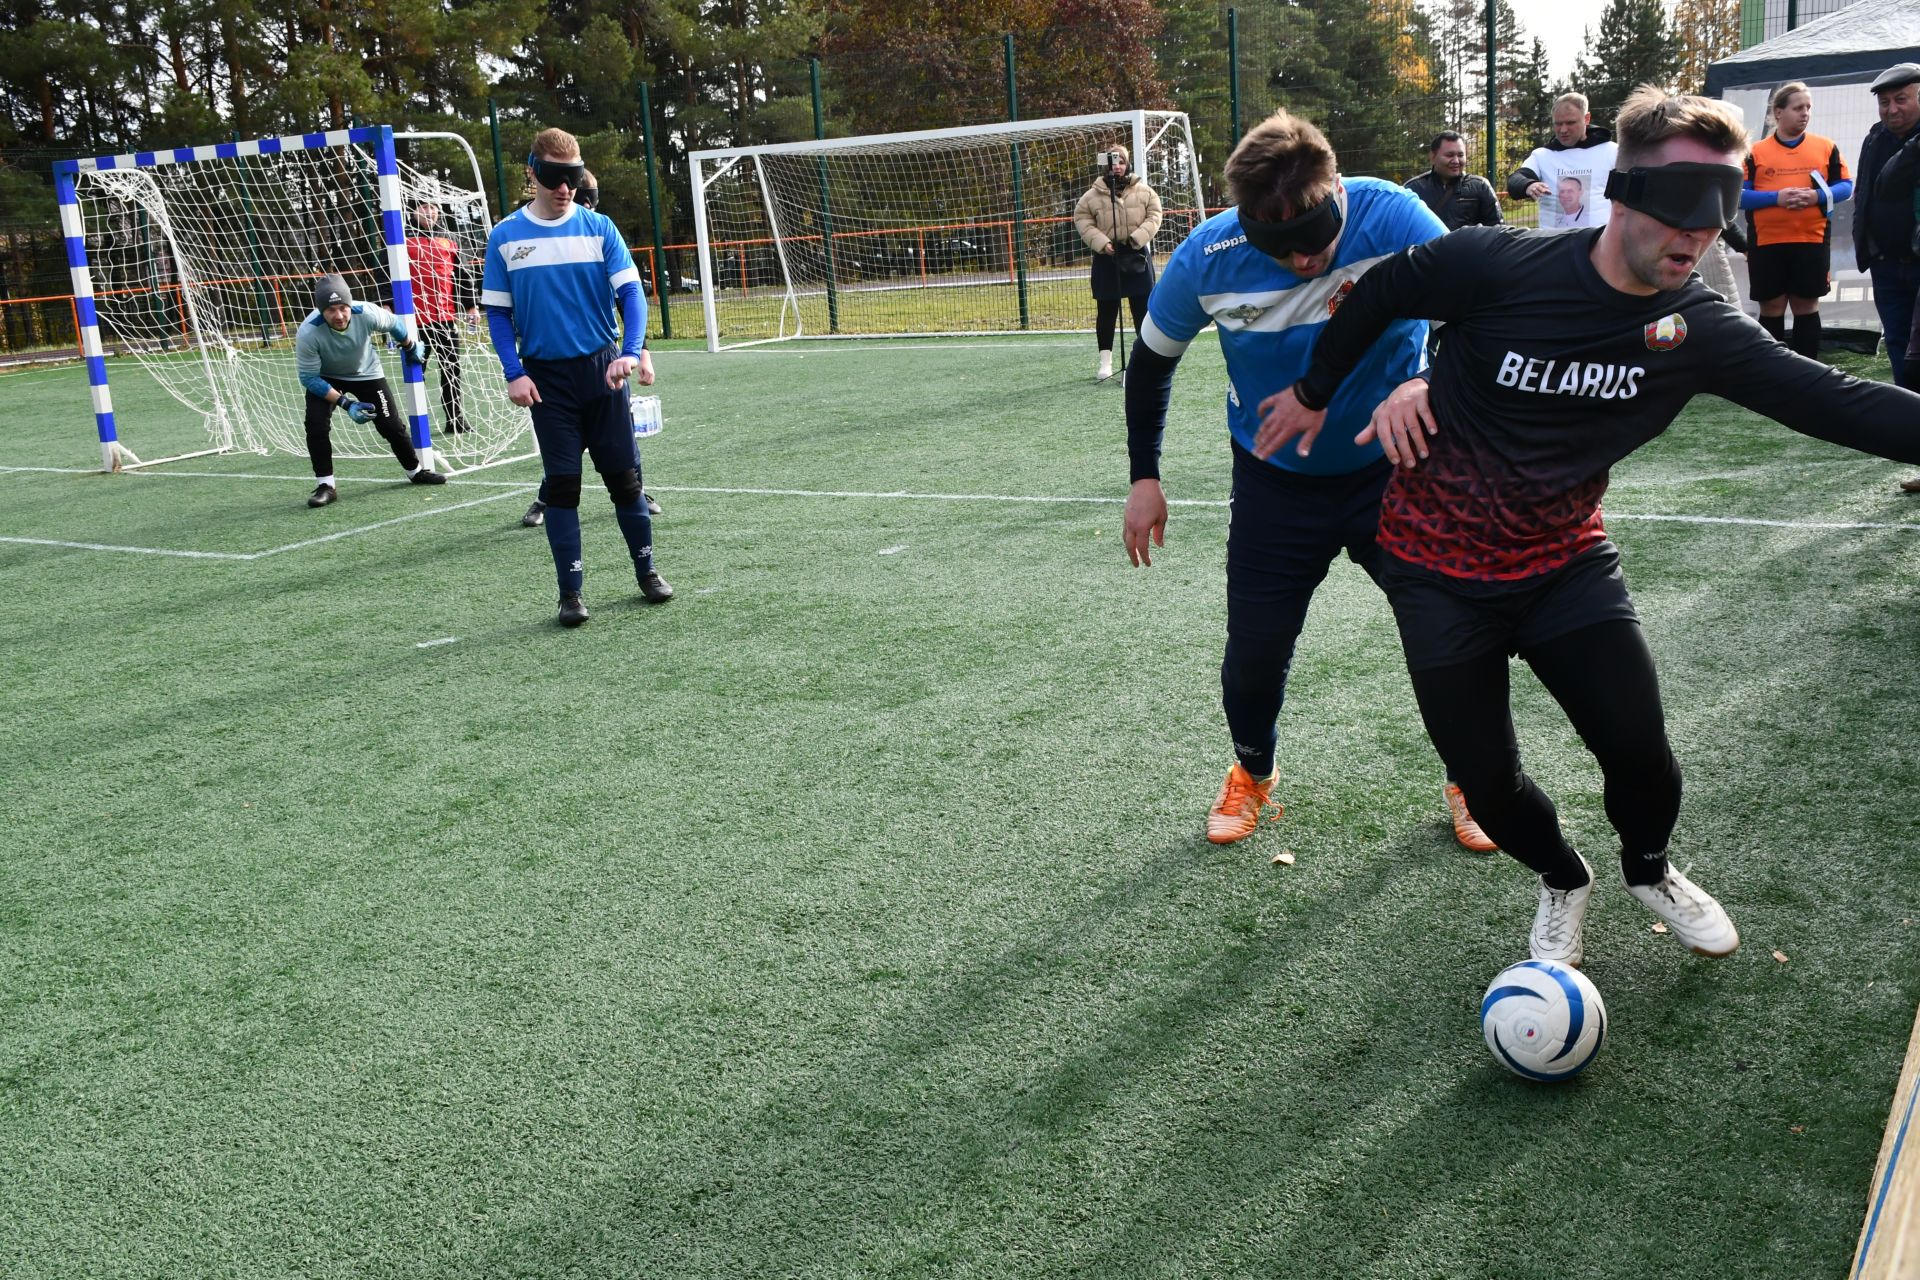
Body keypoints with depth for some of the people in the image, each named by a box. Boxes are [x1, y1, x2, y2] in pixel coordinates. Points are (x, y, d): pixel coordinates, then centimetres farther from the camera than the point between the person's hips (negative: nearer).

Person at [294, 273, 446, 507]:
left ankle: (416, 470, 27)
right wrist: (344, 403, -32)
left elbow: (394, 324, -8)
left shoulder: (366, 314, -33)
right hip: (325, 379, -1)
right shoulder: (308, 334, -36)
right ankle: (326, 485, -7)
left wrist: (412, 348, 10)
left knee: (391, 425, 1)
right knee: (316, 424, -21)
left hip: (366, 373, 1)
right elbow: (309, 378, -25)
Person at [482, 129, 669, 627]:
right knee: (561, 482, 1)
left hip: (601, 369, 0)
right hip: (547, 375, 0)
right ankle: (570, 592, 9)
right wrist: (514, 373, -8)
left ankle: (647, 570, 23)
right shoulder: (505, 237, 0)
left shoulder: (598, 228, 0)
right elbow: (497, 311, 3)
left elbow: (630, 292, -5)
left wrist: (632, 351, -21)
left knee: (624, 473, 6)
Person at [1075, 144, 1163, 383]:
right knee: (1106, 309, 3)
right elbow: (1081, 218, 0)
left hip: (1137, 254, 1)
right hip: (1107, 257, -1)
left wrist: (1138, 237, -13)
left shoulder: (1143, 190, 2)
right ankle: (1105, 359, 10)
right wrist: (1100, 242, -12)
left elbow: (1154, 214, 2)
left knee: (1142, 306, 6)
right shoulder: (1093, 195, -2)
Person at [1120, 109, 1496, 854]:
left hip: (1393, 468, 0)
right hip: (1276, 485, 1)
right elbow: (1153, 359, 0)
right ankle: (1252, 775, 37)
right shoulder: (1206, 259, -19)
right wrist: (1144, 477, 2)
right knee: (1254, 652, 5)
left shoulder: (1392, 218, -25)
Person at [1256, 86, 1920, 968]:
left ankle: (1649, 868, 32)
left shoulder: (1700, 330, -11)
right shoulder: (1501, 266, -21)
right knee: (1488, 784, 3)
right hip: (1440, 571, -2)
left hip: (1565, 563, 2)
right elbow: (1384, 291, -5)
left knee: (1640, 753, -5)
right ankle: (1562, 881, 38)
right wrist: (1317, 392, 5)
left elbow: (1839, 402, -16)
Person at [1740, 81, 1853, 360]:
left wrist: (1817, 195, -14)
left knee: (1807, 306, 6)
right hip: (1766, 243, -1)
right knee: (1771, 309, 4)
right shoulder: (1755, 152, 4)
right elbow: (1738, 194, -3)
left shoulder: (1826, 147, 7)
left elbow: (1846, 186, 6)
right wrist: (1776, 197, -17)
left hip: (1812, 241, 1)